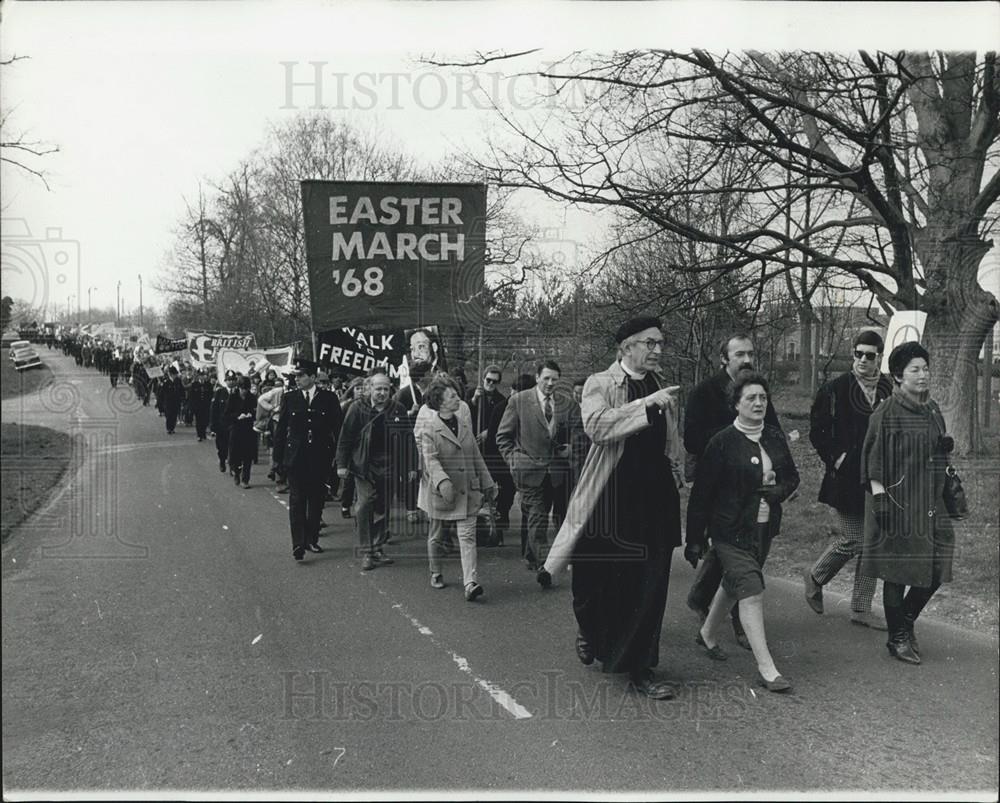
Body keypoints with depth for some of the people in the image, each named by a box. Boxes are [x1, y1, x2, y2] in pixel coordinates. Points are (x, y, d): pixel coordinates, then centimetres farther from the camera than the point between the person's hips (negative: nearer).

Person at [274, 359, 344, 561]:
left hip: (320, 458, 1)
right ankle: (298, 544, -7)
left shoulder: (329, 399, 1)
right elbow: (281, 428, 8)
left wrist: (334, 452, -1)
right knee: (297, 499, -5)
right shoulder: (289, 398, 4)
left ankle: (312, 539, 21)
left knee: (317, 500, 9)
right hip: (295, 458, -1)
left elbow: (337, 428, 4)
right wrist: (281, 453, 3)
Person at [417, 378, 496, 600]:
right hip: (441, 492, -3)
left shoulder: (464, 425, 8)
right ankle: (436, 574, 33)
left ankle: (470, 583, -14)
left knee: (467, 536, -7)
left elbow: (476, 457, 14)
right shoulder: (429, 430, -9)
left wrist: (487, 483, 15)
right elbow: (431, 460, -21)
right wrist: (443, 482, -37)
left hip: (467, 490, 4)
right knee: (436, 535, 13)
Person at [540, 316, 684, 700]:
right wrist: (646, 404, -25)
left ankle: (639, 669, 14)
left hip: (654, 500, 4)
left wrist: (676, 479, 17)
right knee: (598, 581, 7)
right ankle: (590, 630, 39)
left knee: (649, 588, 2)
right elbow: (597, 426, -23)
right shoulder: (600, 385, -3)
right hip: (610, 500, -4)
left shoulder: (663, 390, 13)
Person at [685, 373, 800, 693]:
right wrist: (694, 540, -9)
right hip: (731, 531, -6)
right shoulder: (723, 442, -13)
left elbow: (792, 476, 18)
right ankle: (767, 670, -9)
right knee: (752, 592, -12)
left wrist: (778, 491, -7)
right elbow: (700, 494, -10)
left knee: (733, 584, 20)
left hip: (764, 528, 6)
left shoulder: (775, 438, 5)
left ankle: (707, 634, 43)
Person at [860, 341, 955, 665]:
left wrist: (945, 447, 2)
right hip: (897, 502, -7)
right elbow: (873, 460, -12)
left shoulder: (932, 409, 10)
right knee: (898, 571, 2)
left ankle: (906, 622, 28)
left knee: (936, 566, 6)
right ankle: (897, 638, 17)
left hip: (930, 502, 7)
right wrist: (879, 498, -17)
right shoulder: (886, 413, -11)